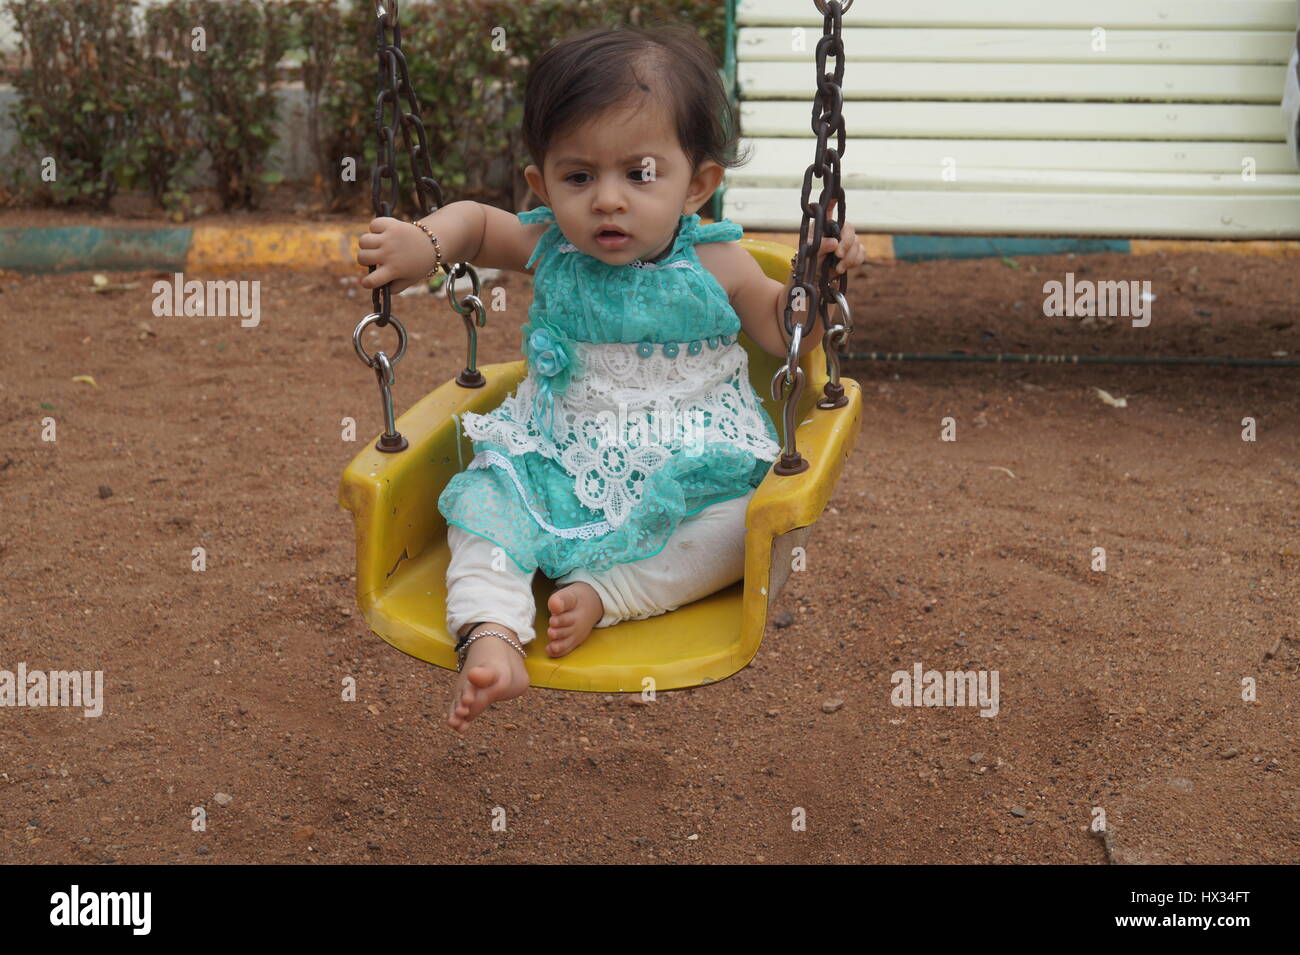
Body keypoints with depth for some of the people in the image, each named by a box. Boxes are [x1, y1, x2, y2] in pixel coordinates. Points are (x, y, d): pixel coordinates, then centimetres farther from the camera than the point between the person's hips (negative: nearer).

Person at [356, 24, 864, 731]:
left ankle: (600, 594, -28)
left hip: (688, 466, -1)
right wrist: (425, 241, -4)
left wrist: (817, 274, -11)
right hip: (559, 461, 2)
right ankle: (492, 636, -33)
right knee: (482, 500, -21)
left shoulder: (715, 266, -6)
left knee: (747, 523, -27)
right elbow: (477, 221, 17)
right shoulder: (549, 250, -2)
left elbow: (785, 335, 7)